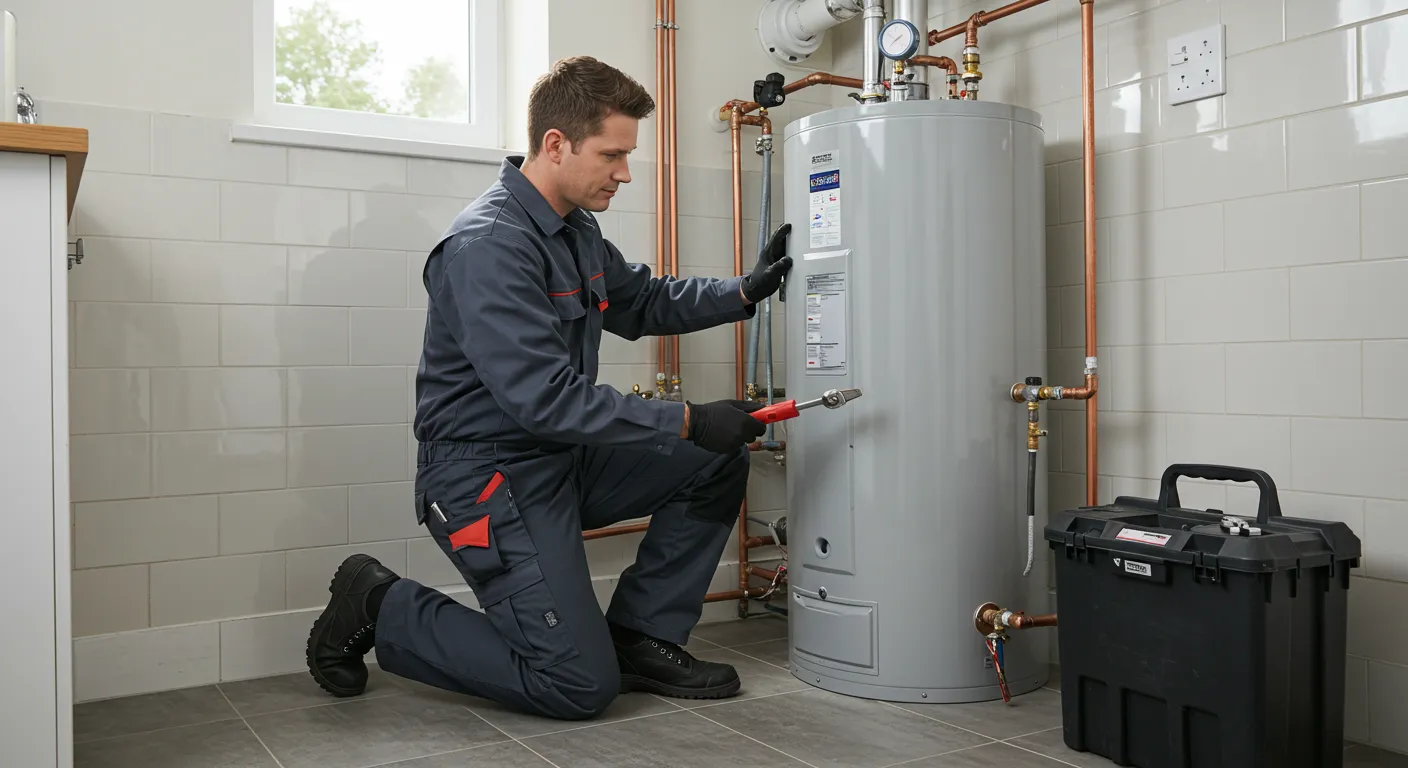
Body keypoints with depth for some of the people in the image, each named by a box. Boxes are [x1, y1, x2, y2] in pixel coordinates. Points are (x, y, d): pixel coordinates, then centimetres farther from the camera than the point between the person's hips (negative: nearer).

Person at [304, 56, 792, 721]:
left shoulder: (575, 228, 8)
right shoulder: (488, 246, -23)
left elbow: (642, 302, 22)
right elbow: (546, 400, -28)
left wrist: (745, 289, 6)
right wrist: (688, 421, -25)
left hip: (563, 457, 10)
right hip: (488, 475, -9)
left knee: (719, 462, 4)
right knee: (581, 685, -10)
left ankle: (639, 635, 11)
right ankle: (381, 608, 4)